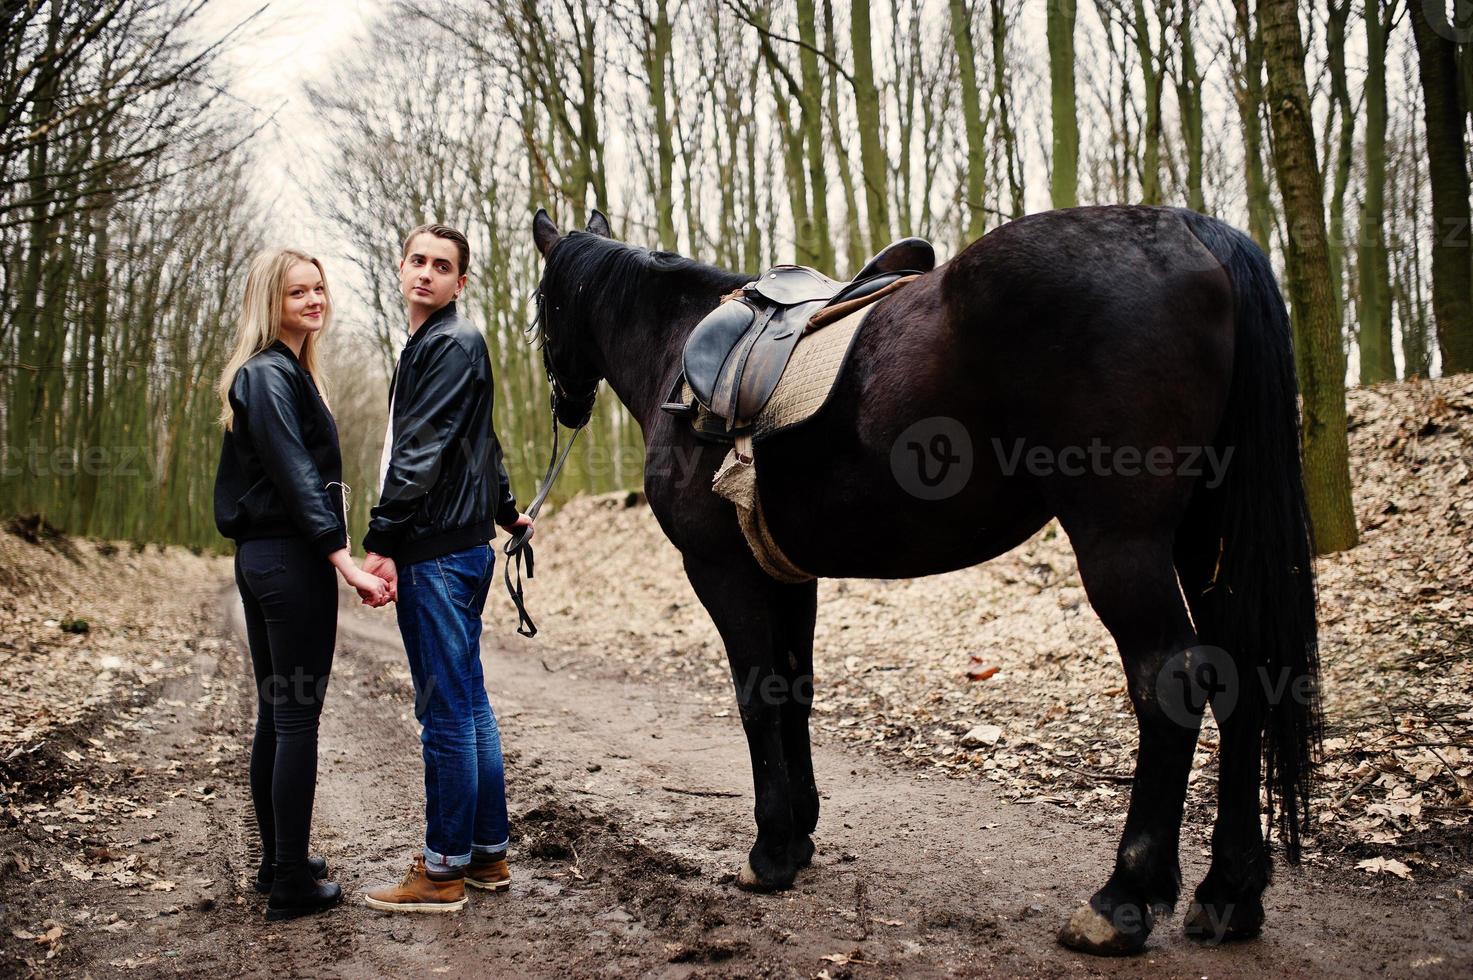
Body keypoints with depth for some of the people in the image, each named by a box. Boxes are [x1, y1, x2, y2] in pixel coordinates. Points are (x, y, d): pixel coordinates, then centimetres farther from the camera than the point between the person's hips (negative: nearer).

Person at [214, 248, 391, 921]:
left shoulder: (283, 372, 18)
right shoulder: (270, 375, -12)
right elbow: (295, 475, -20)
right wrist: (345, 561, -25)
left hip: (260, 557, 10)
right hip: (291, 561, -10)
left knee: (275, 715, 14)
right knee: (298, 718, -5)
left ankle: (277, 862, 25)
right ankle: (292, 884, 2)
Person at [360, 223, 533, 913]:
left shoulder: (453, 345, -10)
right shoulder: (425, 345, 21)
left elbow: (422, 450, -19)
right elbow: (481, 444, 31)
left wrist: (381, 540, -22)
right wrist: (506, 512, 42)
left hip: (438, 551, -10)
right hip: (458, 545, 10)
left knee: (447, 712, -4)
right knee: (468, 706, 13)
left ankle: (443, 872, 4)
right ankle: (488, 854, 22)